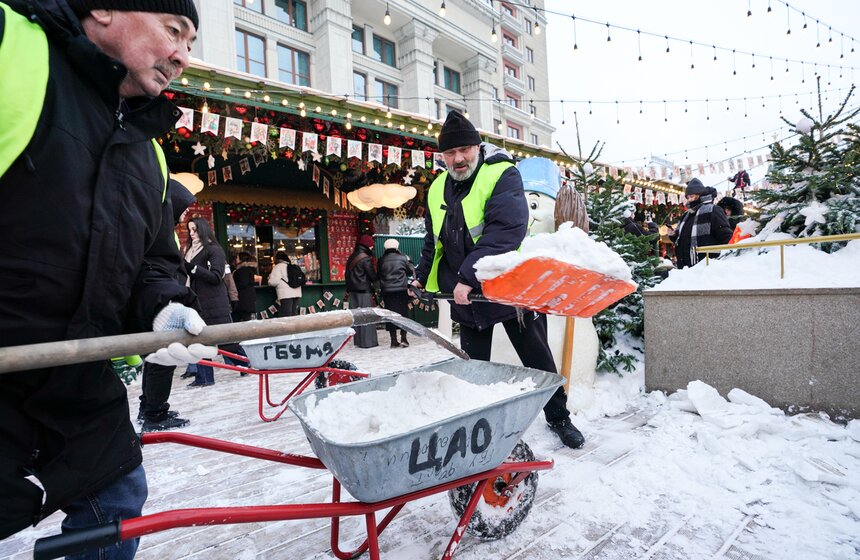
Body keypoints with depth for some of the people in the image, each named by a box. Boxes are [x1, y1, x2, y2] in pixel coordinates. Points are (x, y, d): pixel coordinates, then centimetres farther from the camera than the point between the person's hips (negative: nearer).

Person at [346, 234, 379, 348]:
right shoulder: (366, 258, -13)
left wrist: (349, 289, 17)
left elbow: (348, 274, 14)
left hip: (353, 291, 8)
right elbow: (372, 276, -11)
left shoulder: (351, 257, 11)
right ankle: (367, 341, -1)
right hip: (364, 291, -8)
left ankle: (358, 341, 18)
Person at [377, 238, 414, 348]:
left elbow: (378, 275, 10)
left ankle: (394, 340, 7)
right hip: (402, 289, -1)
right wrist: (408, 262, 23)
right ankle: (403, 338, 5)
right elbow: (411, 272, 8)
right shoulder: (403, 258, 0)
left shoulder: (381, 260, 3)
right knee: (403, 313, 8)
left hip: (387, 291, 1)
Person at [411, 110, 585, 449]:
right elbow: (434, 240, 20)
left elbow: (507, 230, -29)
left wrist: (468, 275, -35)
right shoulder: (437, 190, 7)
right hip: (466, 295, 5)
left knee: (538, 360, 10)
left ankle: (559, 418, 32)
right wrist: (423, 276, 19)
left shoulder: (503, 175, -13)